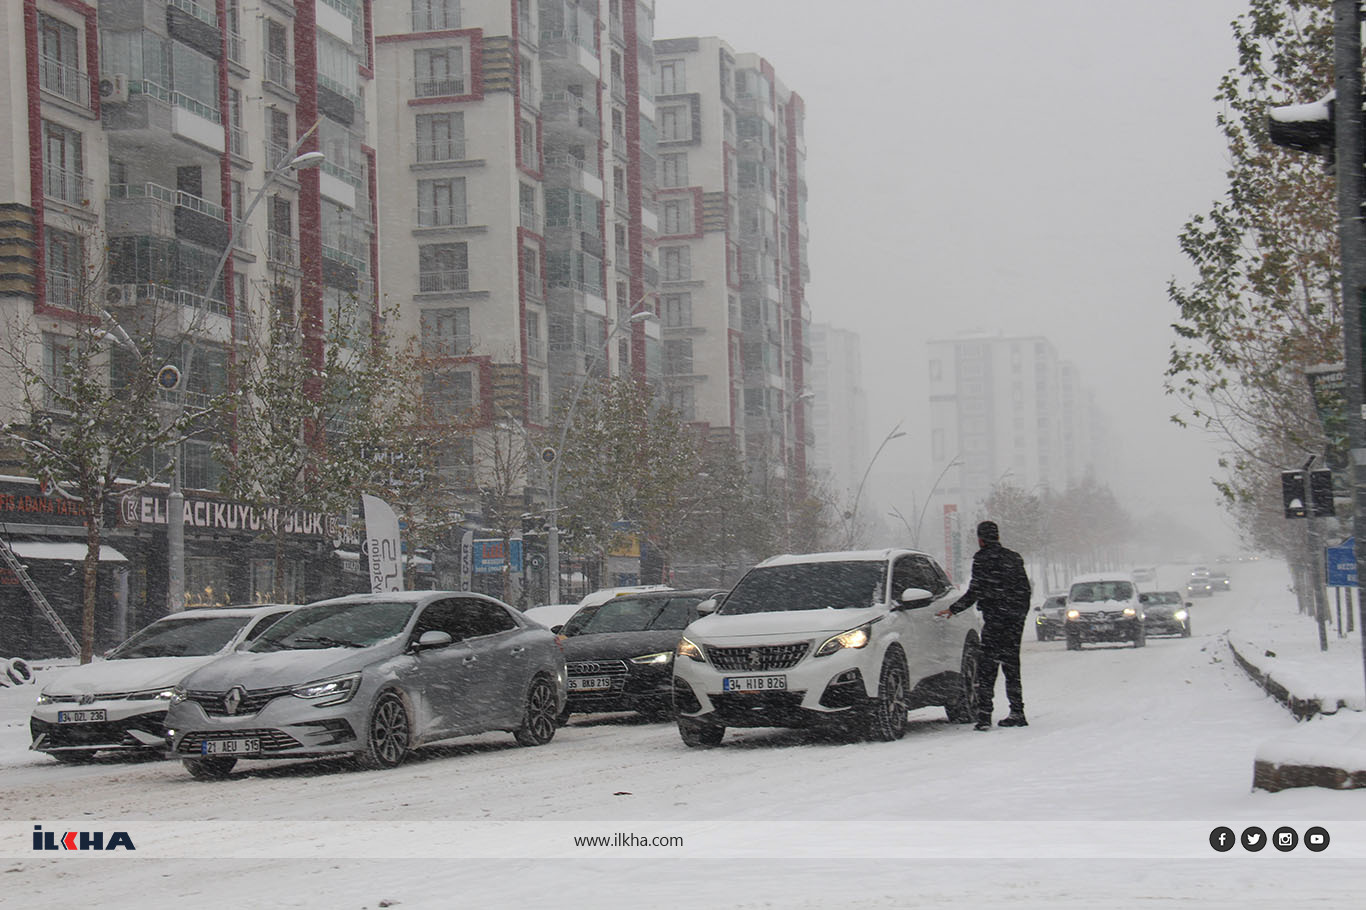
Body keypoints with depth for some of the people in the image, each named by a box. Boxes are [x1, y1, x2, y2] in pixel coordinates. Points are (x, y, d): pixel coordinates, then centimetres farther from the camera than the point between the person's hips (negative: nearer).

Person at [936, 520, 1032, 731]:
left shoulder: (983, 559, -7)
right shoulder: (1014, 558, 12)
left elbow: (975, 591, -11)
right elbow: (1025, 589, 14)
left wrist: (953, 610, -1)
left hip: (995, 618, -6)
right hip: (1017, 619, 6)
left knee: (987, 668, -5)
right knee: (1011, 666, 14)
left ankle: (984, 715, -13)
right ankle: (1017, 713, 14)